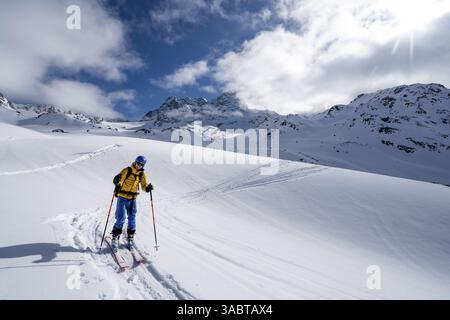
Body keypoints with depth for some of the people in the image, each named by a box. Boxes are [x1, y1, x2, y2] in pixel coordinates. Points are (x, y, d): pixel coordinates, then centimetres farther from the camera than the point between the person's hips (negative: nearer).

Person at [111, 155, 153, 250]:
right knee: (121, 219, -7)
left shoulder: (142, 174, 4)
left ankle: (130, 238, 22)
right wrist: (118, 181, -38)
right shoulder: (126, 171, -8)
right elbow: (117, 180, -15)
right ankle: (115, 237, 12)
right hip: (122, 197, -3)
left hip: (132, 199, 3)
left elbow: (144, 187, 7)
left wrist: (148, 188, -14)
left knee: (132, 219, 6)